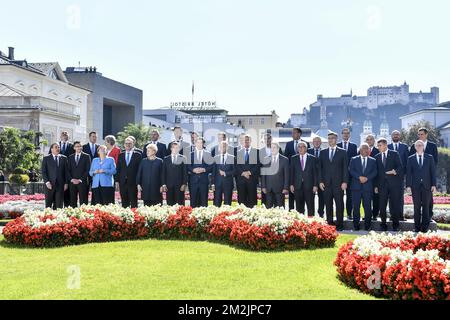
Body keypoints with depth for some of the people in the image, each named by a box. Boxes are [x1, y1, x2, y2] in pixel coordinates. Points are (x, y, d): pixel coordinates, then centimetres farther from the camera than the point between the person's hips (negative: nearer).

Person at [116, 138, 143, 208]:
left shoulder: (137, 155, 3)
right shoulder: (121, 155, 13)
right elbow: (118, 169, 12)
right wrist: (117, 181, 4)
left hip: (133, 182, -3)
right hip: (123, 182, 3)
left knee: (133, 202, -2)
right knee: (124, 202, 6)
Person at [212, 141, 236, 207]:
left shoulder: (232, 158, 2)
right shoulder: (216, 158, 9)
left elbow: (234, 171, -2)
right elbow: (213, 171, 8)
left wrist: (225, 173, -12)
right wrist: (213, 183, 2)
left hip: (228, 183, -2)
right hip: (218, 183, 2)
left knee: (227, 203, 2)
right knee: (217, 203, 1)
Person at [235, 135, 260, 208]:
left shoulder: (256, 152, 6)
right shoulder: (238, 152, 13)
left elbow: (258, 165, -1)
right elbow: (236, 166, 7)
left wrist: (249, 172, -11)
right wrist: (243, 173, -8)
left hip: (252, 178, -2)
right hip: (241, 178, 2)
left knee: (252, 198, -3)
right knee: (242, 199, 0)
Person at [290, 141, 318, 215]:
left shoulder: (313, 158, 4)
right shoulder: (294, 159, 9)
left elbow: (315, 173, 2)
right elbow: (292, 172, 8)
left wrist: (315, 185, -5)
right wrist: (291, 184, 1)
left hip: (309, 186, -1)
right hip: (298, 186, 2)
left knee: (310, 206, 0)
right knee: (299, 206, 5)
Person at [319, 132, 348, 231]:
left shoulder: (342, 152, 6)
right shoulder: (323, 152, 12)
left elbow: (345, 168, 2)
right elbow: (320, 168, 10)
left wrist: (344, 182, -5)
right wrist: (320, 181, 1)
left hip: (338, 183, -2)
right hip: (326, 183, 2)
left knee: (339, 204, -1)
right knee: (328, 204, 3)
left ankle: (340, 224, 6)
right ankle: (329, 224, 8)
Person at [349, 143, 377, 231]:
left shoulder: (373, 161, 13)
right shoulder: (354, 159, 11)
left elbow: (374, 172, 4)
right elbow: (351, 170, 0)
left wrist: (366, 178, -12)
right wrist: (359, 177, -13)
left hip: (368, 187, 0)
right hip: (356, 186, 0)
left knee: (368, 207, -1)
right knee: (356, 207, -1)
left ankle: (367, 226, 6)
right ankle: (356, 225, 5)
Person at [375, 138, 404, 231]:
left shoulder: (394, 154, 4)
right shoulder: (377, 157, 13)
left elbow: (400, 167, 0)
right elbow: (376, 172, 12)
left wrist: (395, 171, -21)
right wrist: (376, 185, 7)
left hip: (394, 183, -3)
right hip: (382, 184, 3)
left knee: (395, 205, 0)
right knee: (382, 206, -1)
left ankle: (395, 224, 11)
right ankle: (383, 225, 7)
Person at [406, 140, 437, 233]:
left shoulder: (430, 158, 8)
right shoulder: (411, 159, 8)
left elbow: (433, 172, 5)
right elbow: (408, 173, 4)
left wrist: (433, 185, -3)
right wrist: (408, 185, -5)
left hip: (427, 186, 0)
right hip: (416, 186, 0)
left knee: (426, 207, 1)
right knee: (417, 207, 2)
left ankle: (425, 228, 5)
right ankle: (417, 228, 8)